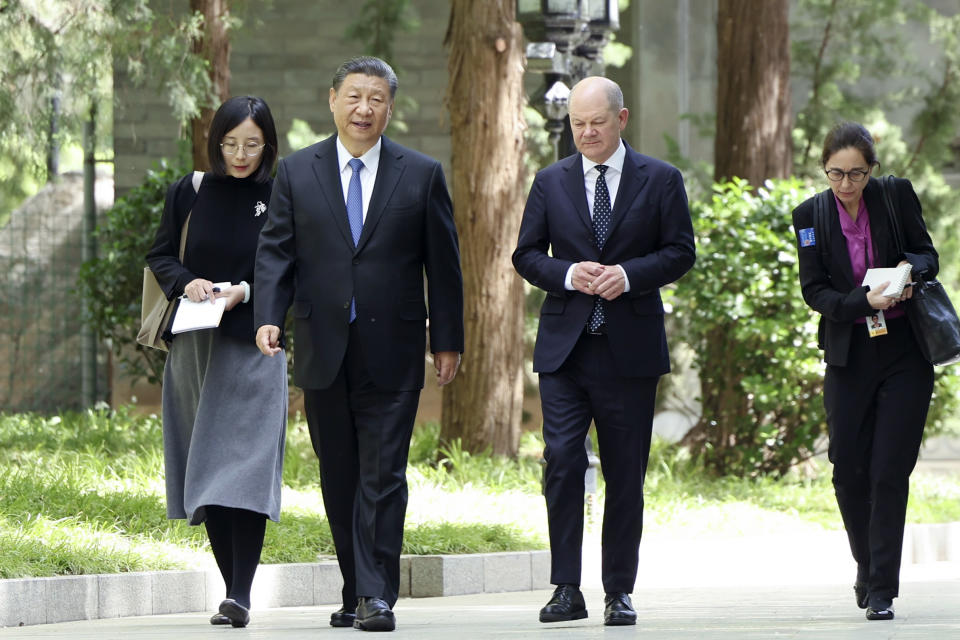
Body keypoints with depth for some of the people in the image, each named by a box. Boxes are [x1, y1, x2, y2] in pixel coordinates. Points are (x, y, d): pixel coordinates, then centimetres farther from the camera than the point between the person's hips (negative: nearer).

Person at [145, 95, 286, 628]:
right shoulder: (189, 193, 7)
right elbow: (159, 255, 10)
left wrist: (247, 292, -15)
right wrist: (185, 282, -10)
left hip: (253, 345, -4)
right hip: (193, 346, 4)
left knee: (245, 468, -13)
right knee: (206, 471, 5)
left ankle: (241, 596, -16)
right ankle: (232, 591, 13)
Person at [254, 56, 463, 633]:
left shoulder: (422, 175, 4)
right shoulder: (297, 172, 7)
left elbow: (443, 262, 6)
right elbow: (276, 251, 3)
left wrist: (447, 340, 4)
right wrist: (269, 317, -12)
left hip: (391, 352, -2)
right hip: (323, 351, 2)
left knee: (383, 475, -7)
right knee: (339, 478, 8)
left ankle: (378, 596, -9)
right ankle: (356, 591, 16)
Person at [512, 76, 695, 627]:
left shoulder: (661, 180, 5)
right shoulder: (551, 182, 10)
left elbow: (681, 252, 2)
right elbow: (526, 255, 10)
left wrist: (629, 274, -15)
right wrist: (568, 274, -10)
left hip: (630, 348, -1)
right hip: (565, 348, 1)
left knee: (626, 473, 3)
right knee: (562, 461, -10)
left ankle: (620, 591, 11)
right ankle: (567, 589, -7)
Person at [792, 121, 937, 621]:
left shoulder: (897, 197, -3)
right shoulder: (811, 216, 0)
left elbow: (928, 257, 4)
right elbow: (814, 290, -3)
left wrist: (910, 268, -20)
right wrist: (865, 302, -20)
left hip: (904, 354, -2)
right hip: (848, 358, 2)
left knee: (889, 472, -7)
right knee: (848, 472, 3)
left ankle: (882, 590, -4)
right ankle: (867, 568, 26)